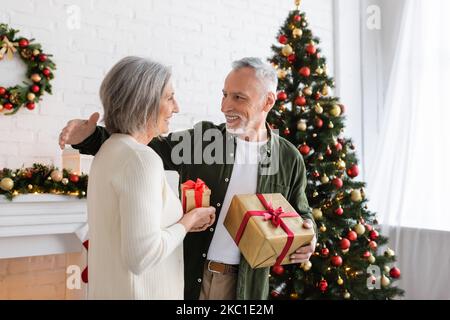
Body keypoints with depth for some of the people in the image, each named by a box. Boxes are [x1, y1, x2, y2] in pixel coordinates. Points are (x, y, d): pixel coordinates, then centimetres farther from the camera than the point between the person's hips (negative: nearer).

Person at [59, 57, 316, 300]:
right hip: (189, 275, 1)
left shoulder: (289, 159, -4)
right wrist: (92, 137, -16)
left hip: (244, 285, 0)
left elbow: (301, 212, 8)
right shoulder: (202, 137, -3)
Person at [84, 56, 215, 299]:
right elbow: (141, 255, -27)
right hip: (137, 291, -8)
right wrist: (188, 221, -13)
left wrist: (182, 221, 7)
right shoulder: (142, 158, -23)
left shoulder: (110, 149, 5)